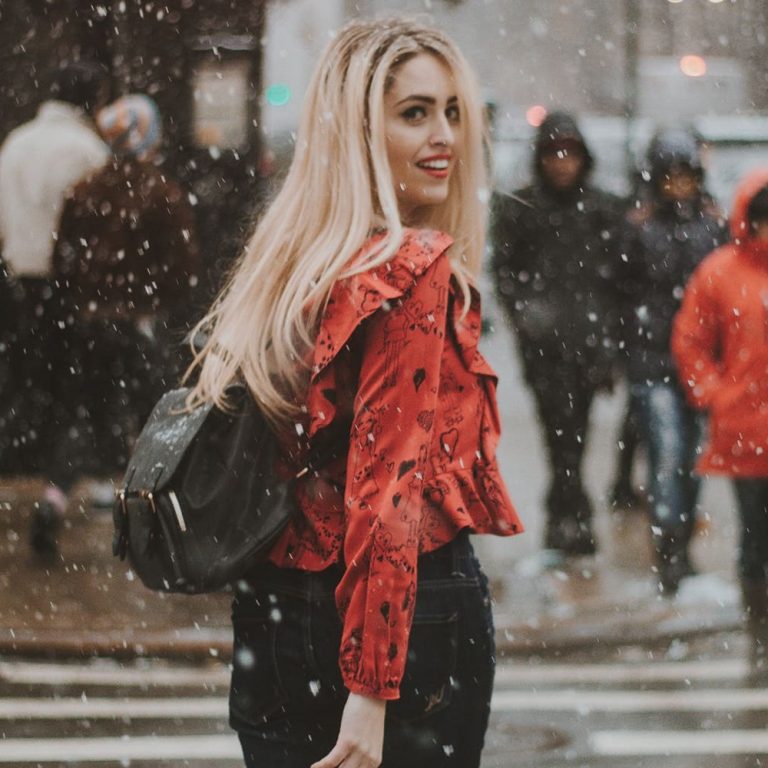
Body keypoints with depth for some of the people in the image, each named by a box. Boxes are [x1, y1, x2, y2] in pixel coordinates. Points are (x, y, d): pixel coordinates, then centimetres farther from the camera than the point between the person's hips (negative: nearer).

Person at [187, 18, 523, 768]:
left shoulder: (278, 263, 7)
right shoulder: (414, 271, -16)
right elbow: (389, 487, -21)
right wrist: (372, 692, -22)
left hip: (269, 621, 7)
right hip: (412, 620, -7)